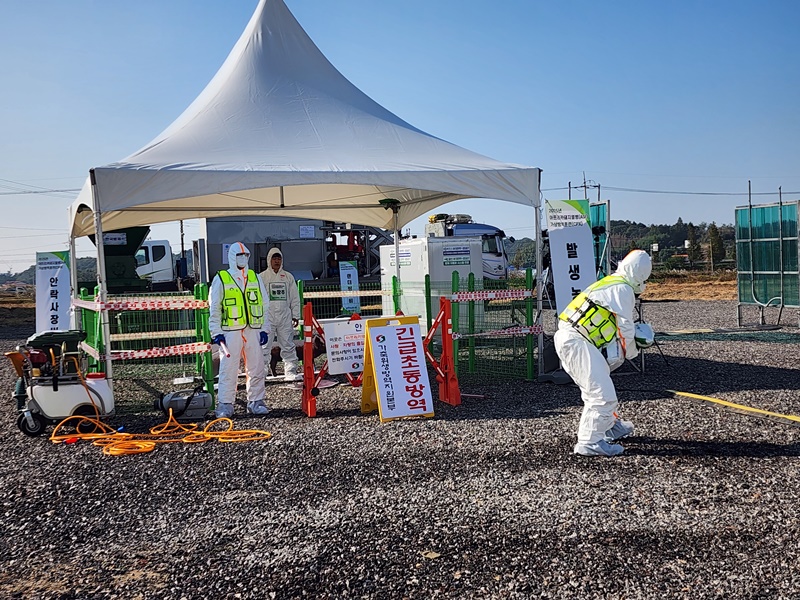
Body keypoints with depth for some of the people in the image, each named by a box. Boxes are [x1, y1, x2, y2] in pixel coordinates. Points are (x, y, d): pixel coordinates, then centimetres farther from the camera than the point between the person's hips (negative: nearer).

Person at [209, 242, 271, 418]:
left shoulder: (255, 278, 14)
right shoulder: (221, 279, 2)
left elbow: (264, 305, 15)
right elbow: (214, 308, 1)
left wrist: (265, 329, 8)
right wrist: (216, 333, -5)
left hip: (253, 331, 4)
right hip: (230, 332, -4)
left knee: (256, 369, 5)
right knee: (228, 369, -4)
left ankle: (256, 402, 15)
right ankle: (225, 405, 3)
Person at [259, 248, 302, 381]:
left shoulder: (288, 277, 11)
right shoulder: (262, 277, 3)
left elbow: (295, 298, 13)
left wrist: (296, 315, 8)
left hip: (285, 316, 3)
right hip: (268, 317, -3)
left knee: (288, 345, 4)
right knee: (265, 346, -3)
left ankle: (290, 372, 8)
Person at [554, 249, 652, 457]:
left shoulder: (610, 283, 21)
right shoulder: (623, 289, -8)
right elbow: (625, 329, -5)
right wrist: (631, 351, 12)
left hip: (567, 339, 10)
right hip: (576, 341, -10)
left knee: (594, 388, 26)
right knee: (602, 395, -10)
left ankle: (610, 427, 42)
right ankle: (589, 442, -6)